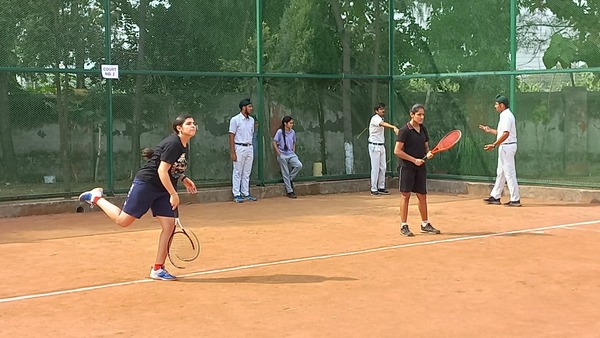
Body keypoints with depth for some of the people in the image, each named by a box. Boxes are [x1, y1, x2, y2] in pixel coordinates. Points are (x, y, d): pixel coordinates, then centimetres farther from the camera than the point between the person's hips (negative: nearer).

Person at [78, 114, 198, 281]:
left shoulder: (185, 145, 9)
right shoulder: (173, 143, -19)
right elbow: (162, 171, -21)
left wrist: (183, 179, 8)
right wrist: (174, 194, -19)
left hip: (163, 190, 8)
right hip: (146, 184, -8)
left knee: (169, 226, -3)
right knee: (123, 220, -3)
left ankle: (157, 269, 3)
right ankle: (96, 197, 20)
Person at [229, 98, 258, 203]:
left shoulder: (251, 120, 10)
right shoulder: (235, 120, -9)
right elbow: (231, 137, -10)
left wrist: (251, 148, 10)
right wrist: (233, 153, -14)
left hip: (249, 148, 6)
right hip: (239, 148, -6)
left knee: (247, 173, 10)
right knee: (237, 173, -1)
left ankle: (246, 194, 16)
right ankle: (236, 195, 3)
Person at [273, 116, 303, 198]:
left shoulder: (292, 132, 7)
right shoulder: (280, 132, -9)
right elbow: (274, 143, -7)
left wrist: (293, 152, 8)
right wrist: (279, 154, -11)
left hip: (291, 154, 5)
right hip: (282, 156, -5)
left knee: (299, 165, -18)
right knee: (286, 174, -1)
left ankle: (290, 179, 5)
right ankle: (289, 191, 6)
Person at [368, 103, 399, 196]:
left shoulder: (380, 119, 15)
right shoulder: (375, 118, -17)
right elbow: (383, 124, -37)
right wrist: (394, 127, -54)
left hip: (381, 146, 9)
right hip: (374, 146, -9)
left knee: (383, 167, 10)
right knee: (375, 168, -6)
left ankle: (381, 188, 18)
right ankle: (374, 189, -1)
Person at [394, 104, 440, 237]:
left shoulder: (423, 129, 9)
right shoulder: (405, 130, -11)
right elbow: (397, 151, -14)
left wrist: (428, 153, -4)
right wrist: (414, 160, -16)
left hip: (420, 167, 6)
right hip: (406, 167, -6)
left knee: (422, 196, 10)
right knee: (405, 195, -1)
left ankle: (425, 224, 21)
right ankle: (404, 226, 6)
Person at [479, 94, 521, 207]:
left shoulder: (506, 116, -16)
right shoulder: (506, 115, 16)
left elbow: (506, 134, -25)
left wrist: (493, 145, -27)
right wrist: (490, 130, 24)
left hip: (507, 146, -11)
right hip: (505, 147, 11)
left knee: (509, 173, -8)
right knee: (500, 172, 15)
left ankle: (515, 199, -5)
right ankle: (495, 196, 22)